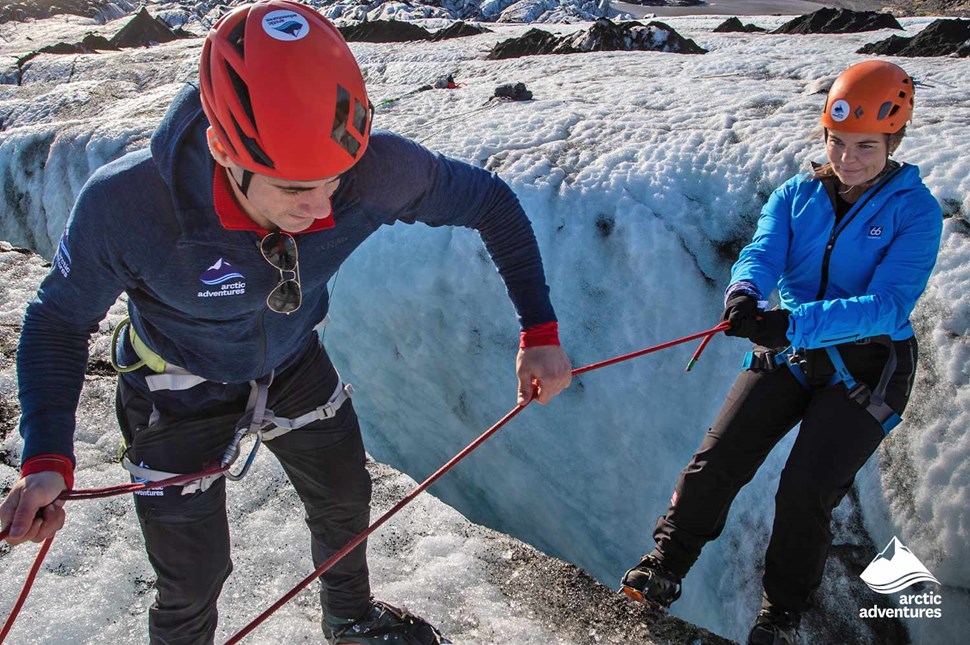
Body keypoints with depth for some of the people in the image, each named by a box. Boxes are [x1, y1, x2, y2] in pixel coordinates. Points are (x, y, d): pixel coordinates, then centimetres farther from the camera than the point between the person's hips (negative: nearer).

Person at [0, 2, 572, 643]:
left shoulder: (372, 170, -34)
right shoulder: (122, 206, -38)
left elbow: (489, 200, -17)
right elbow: (59, 321, -19)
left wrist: (540, 333, -21)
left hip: (295, 367, 4)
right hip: (181, 391, -3)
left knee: (345, 500, 23)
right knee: (195, 579, 5)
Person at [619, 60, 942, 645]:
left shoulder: (915, 210, -9)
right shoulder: (796, 196, 3)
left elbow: (888, 305, -22)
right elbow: (762, 254, -12)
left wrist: (797, 323, -37)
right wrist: (745, 291, -39)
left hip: (866, 367, -3)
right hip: (788, 353, 3)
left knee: (807, 489, -11)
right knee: (718, 458, -10)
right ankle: (667, 565, 7)